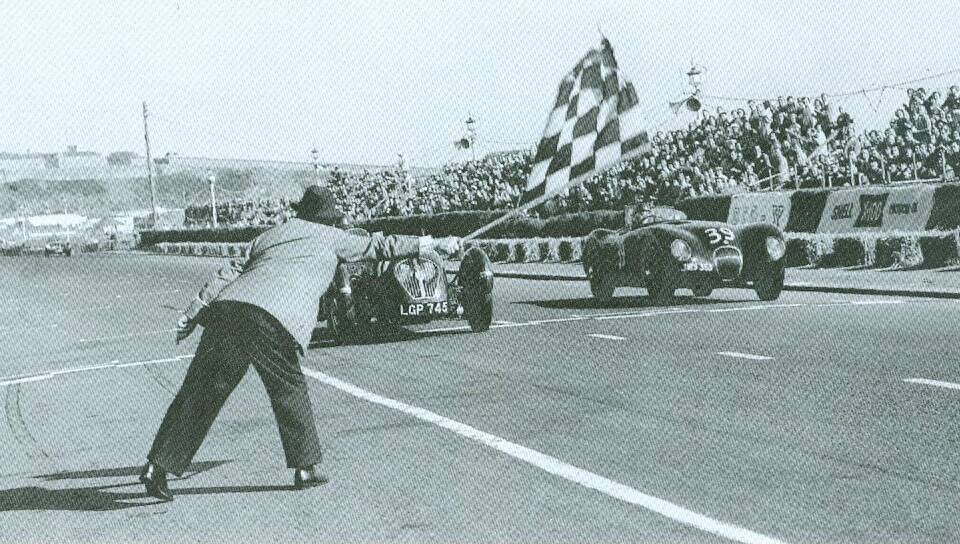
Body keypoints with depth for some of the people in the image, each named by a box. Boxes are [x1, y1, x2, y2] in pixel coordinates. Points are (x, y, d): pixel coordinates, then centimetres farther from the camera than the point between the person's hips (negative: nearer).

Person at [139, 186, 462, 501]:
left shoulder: (270, 234, 32)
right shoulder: (331, 237, 20)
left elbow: (230, 274, 26)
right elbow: (379, 246, 23)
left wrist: (192, 314, 24)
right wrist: (435, 244, 30)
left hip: (226, 309, 5)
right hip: (271, 321, -5)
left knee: (199, 392, 9)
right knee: (289, 388, 12)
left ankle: (157, 467, 11)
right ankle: (306, 468, 17)